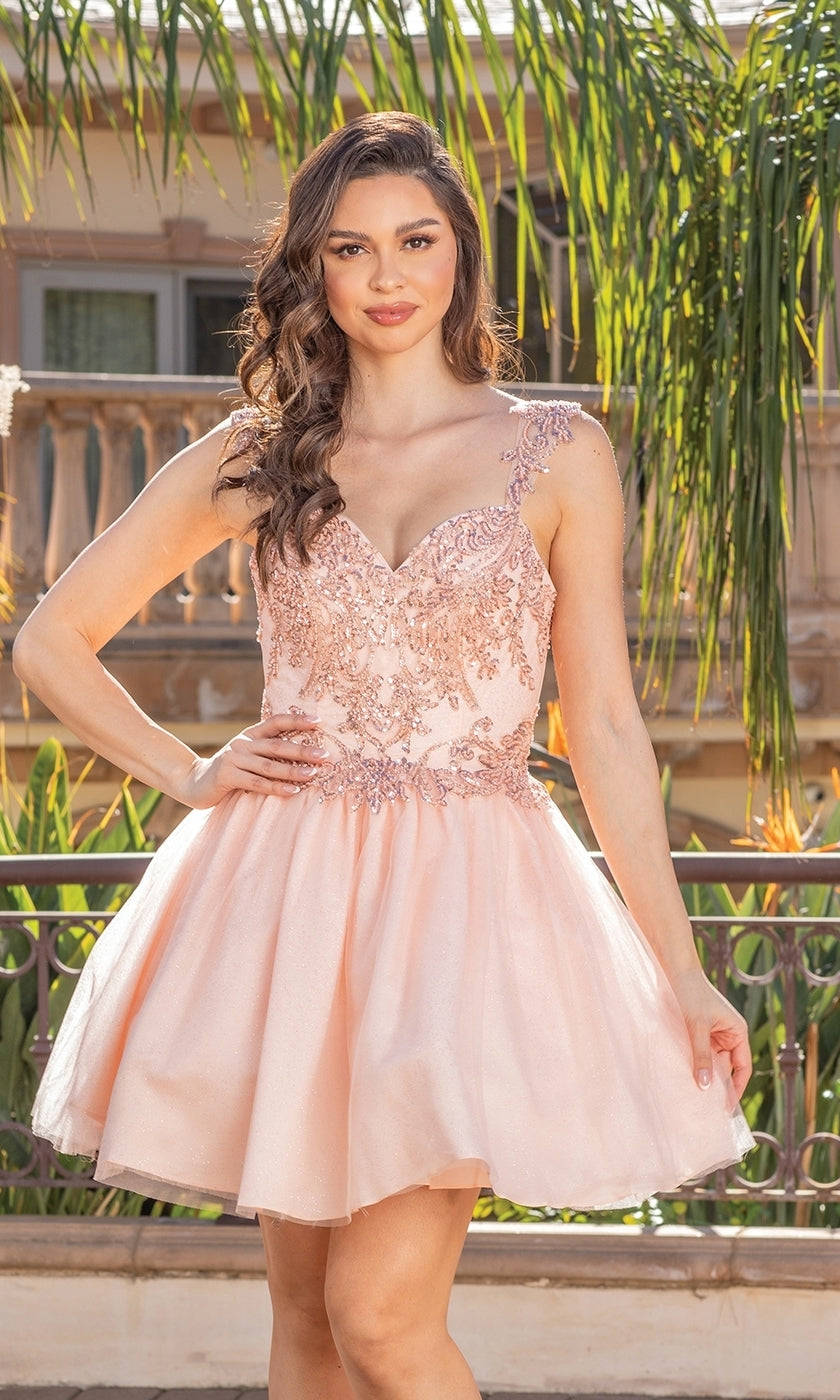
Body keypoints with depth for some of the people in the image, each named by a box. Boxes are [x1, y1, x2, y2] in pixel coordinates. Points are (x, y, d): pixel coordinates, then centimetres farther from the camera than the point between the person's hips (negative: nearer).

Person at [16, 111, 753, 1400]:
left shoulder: (558, 453, 4)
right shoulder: (256, 459, 7)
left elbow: (603, 722, 3)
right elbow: (52, 640, 13)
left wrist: (678, 968, 0)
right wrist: (188, 775, 2)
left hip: (472, 898, -2)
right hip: (289, 893, 2)